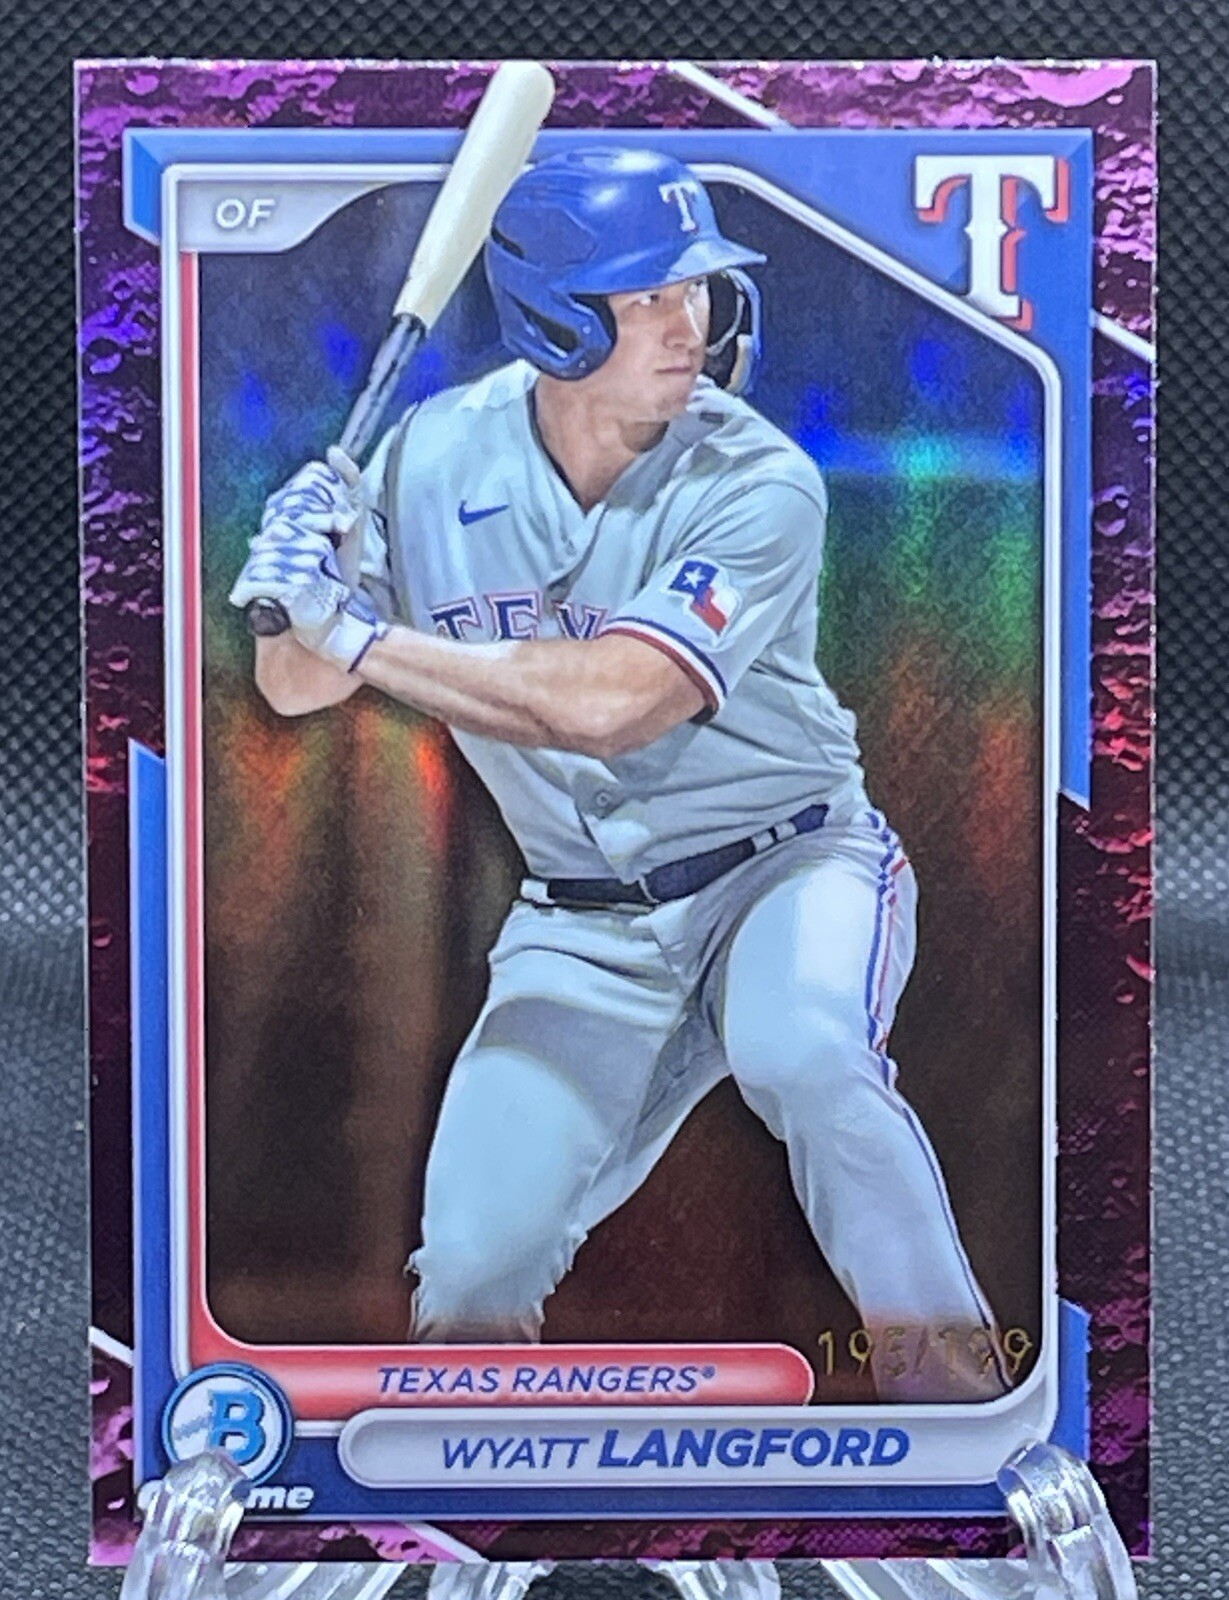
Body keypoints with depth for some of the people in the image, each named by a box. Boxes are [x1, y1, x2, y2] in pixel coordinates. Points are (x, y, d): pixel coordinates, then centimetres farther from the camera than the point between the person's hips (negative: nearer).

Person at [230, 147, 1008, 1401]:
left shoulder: (759, 485, -18)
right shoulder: (436, 458, -6)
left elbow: (608, 701, -30)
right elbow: (293, 689, -3)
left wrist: (369, 636, -25)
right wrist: (303, 583, -25)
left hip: (787, 860, -2)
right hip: (583, 926, 3)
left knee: (799, 1052, -35)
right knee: (472, 1253, -4)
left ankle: (949, 1388, -15)